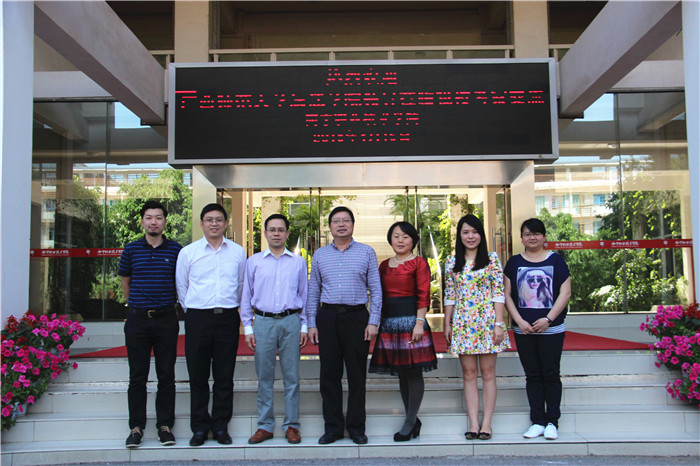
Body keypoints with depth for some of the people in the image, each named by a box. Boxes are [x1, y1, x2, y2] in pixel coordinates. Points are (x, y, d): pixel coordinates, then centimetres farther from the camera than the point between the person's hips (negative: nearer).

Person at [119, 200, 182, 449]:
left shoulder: (175, 249, 2)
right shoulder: (131, 249, 4)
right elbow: (125, 282, 17)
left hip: (166, 318, 0)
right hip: (137, 319, 0)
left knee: (166, 376, 5)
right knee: (137, 377, 5)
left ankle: (165, 425, 14)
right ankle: (136, 427, 14)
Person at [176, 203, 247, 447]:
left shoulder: (238, 252, 8)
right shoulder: (188, 252, 5)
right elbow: (181, 287, 12)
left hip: (228, 317, 1)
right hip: (198, 318, -1)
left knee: (224, 377, 6)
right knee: (198, 377, 4)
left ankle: (221, 427, 17)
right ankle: (199, 428, 15)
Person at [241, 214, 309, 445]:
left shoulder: (298, 262, 9)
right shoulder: (254, 261, 8)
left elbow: (305, 295, 12)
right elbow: (246, 296, 10)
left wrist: (304, 327, 6)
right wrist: (248, 328, 4)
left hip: (291, 322, 0)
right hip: (263, 322, 0)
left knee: (292, 376, 3)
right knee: (264, 377, 4)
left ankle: (291, 425, 13)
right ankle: (265, 426, 15)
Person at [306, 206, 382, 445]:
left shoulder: (366, 252, 6)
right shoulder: (320, 255, 12)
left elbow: (376, 289, 4)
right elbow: (313, 292, 13)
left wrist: (373, 321, -4)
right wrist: (311, 323, 5)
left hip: (357, 317, -2)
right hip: (328, 317, 2)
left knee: (357, 375, 2)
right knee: (329, 374, 4)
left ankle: (356, 427, 14)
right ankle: (332, 427, 15)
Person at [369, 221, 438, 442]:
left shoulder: (419, 263, -1)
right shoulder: (384, 265, 15)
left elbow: (423, 297, -8)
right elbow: (380, 296, 16)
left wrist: (419, 323, -16)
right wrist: (378, 322, 10)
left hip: (411, 320, -5)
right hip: (389, 322, 6)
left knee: (414, 372, -2)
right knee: (401, 374, 10)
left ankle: (409, 423, 7)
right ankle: (413, 420, 21)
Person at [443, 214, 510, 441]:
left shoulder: (492, 259, 1)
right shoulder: (451, 262, 9)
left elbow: (499, 293, -2)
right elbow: (449, 295, 11)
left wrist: (499, 323, -8)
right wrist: (447, 324, 8)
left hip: (487, 320, -2)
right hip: (462, 323, 2)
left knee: (488, 372, 2)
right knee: (469, 373, 4)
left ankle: (486, 422, 9)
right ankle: (473, 423, 9)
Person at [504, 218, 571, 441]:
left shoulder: (555, 260, 3)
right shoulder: (514, 263, 8)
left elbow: (565, 292, -2)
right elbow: (507, 295, 6)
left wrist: (548, 318, -12)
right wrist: (519, 321, -6)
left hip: (551, 328, -2)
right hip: (523, 329, 2)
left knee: (551, 374, 2)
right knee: (532, 376, 7)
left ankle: (552, 422, 11)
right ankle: (537, 421, 14)